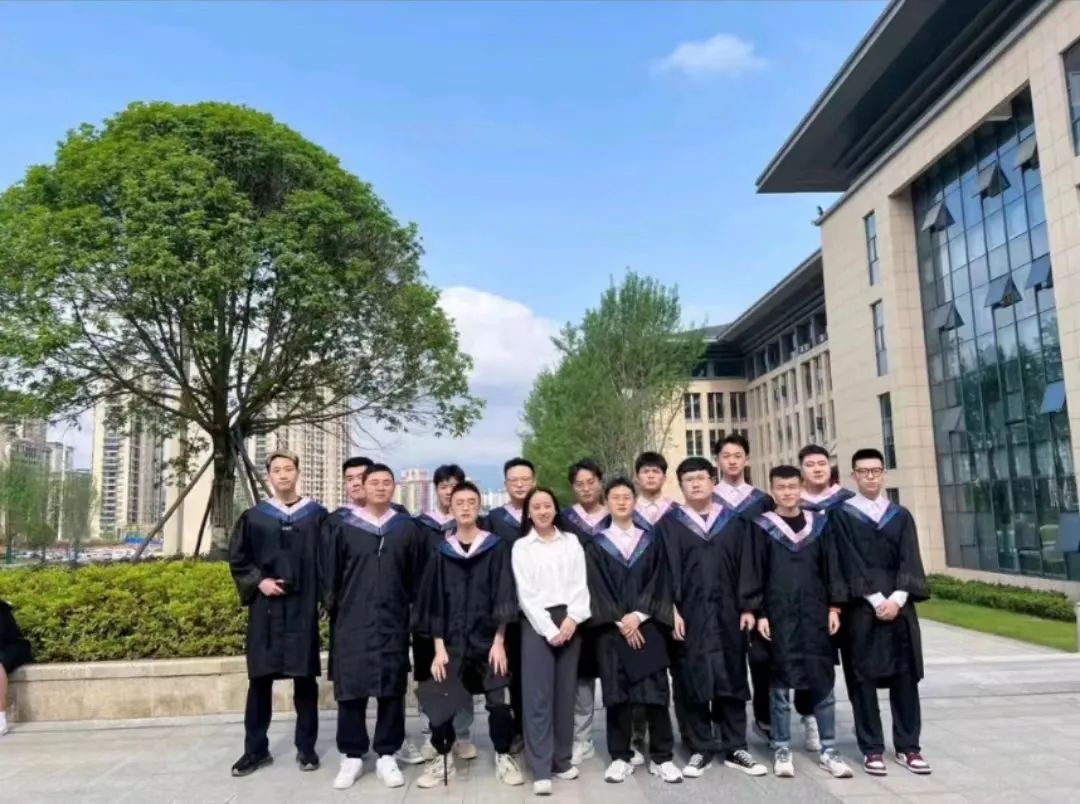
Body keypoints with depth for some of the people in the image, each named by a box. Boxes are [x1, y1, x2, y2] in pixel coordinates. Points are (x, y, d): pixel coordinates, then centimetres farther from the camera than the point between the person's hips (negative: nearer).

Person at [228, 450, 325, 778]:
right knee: (260, 678, 7)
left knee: (304, 678, 7)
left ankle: (306, 747, 18)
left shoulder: (317, 515, 1)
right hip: (265, 606, 1)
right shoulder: (253, 517, 3)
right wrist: (259, 581, -8)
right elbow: (237, 559, 7)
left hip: (303, 606, -1)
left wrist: (324, 596, -6)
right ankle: (256, 749, 19)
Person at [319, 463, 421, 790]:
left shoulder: (407, 527, 5)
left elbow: (414, 576, 10)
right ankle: (351, 757, 17)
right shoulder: (340, 524, 0)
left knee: (392, 688, 5)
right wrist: (332, 604, 0)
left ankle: (386, 756, 17)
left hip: (393, 621, 1)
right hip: (351, 619, -1)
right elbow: (328, 569, 3)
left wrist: (409, 606, 5)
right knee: (351, 687, 4)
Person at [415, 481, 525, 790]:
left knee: (498, 703, -3)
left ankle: (503, 758, 18)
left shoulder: (497, 548, -2)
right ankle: (444, 758, 19)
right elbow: (433, 603, 4)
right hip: (452, 643, 2)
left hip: (489, 640, -2)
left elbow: (504, 598, -3)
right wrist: (439, 647, -3)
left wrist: (499, 642, -8)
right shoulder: (442, 553, 4)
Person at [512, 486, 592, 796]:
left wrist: (572, 619, -10)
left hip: (569, 621, 3)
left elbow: (580, 584, 4)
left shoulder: (571, 542, 10)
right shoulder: (522, 547, 3)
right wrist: (550, 628, -11)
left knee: (566, 692, 7)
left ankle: (562, 760, 19)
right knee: (538, 696, -4)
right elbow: (526, 594, -3)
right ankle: (541, 769, -1)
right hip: (537, 624, -3)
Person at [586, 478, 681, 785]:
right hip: (611, 630, 0)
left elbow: (658, 583, 1)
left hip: (647, 627, 1)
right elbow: (596, 589, -1)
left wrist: (638, 615, -11)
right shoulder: (596, 545, 5)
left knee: (656, 694, 0)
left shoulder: (650, 541, 8)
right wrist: (620, 621, -11)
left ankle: (661, 758, 11)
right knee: (617, 695, 3)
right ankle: (621, 757, 15)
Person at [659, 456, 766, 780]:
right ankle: (701, 749, 16)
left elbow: (745, 567, 7)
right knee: (693, 682, 4)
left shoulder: (734, 521, 8)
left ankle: (734, 748, 18)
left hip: (727, 613, 2)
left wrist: (748, 607, -1)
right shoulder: (669, 524, 2)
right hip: (689, 615, -2)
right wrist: (671, 610, -11)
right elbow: (665, 571, -3)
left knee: (732, 679, 8)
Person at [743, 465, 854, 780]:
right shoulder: (762, 527, 0)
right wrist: (759, 613, -8)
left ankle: (828, 749, 16)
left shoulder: (818, 525, 8)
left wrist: (834, 607, 1)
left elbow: (831, 568, 8)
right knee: (780, 684, 4)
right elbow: (754, 573, -2)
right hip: (778, 615, -2)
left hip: (815, 614, 2)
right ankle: (782, 750, 13)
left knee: (823, 682, 6)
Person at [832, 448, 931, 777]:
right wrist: (877, 601, -14)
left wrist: (897, 599, -12)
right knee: (864, 678, 0)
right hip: (860, 608, -3)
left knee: (905, 676, 6)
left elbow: (909, 561, 2)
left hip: (899, 606, 3)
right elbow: (849, 564, -7)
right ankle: (872, 749, 8)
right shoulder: (841, 515, 0)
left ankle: (908, 746, 17)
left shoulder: (901, 515, 11)